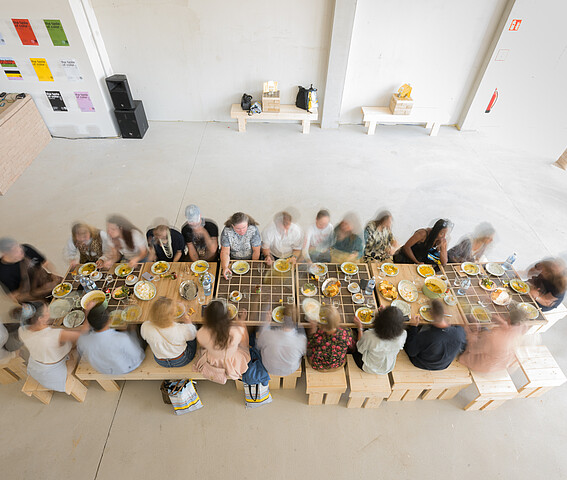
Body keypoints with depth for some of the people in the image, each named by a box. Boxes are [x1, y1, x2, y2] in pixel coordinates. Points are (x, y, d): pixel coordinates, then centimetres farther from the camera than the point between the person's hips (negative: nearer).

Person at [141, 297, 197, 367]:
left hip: (160, 361, 3)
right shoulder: (182, 329, -40)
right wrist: (188, 323, 5)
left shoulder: (145, 327, -32)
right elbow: (193, 335, -14)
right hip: (182, 361, -3)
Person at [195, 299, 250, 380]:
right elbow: (244, 343, -12)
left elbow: (203, 346, -7)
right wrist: (241, 321, -5)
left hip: (213, 362, 1)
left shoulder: (201, 333, -34)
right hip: (233, 362, -1)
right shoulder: (237, 331, -38)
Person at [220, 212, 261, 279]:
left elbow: (256, 251, -11)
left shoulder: (253, 230, -20)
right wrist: (225, 267, -33)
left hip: (249, 260, -1)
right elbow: (225, 252, -18)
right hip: (232, 260, 1)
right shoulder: (226, 231, -17)